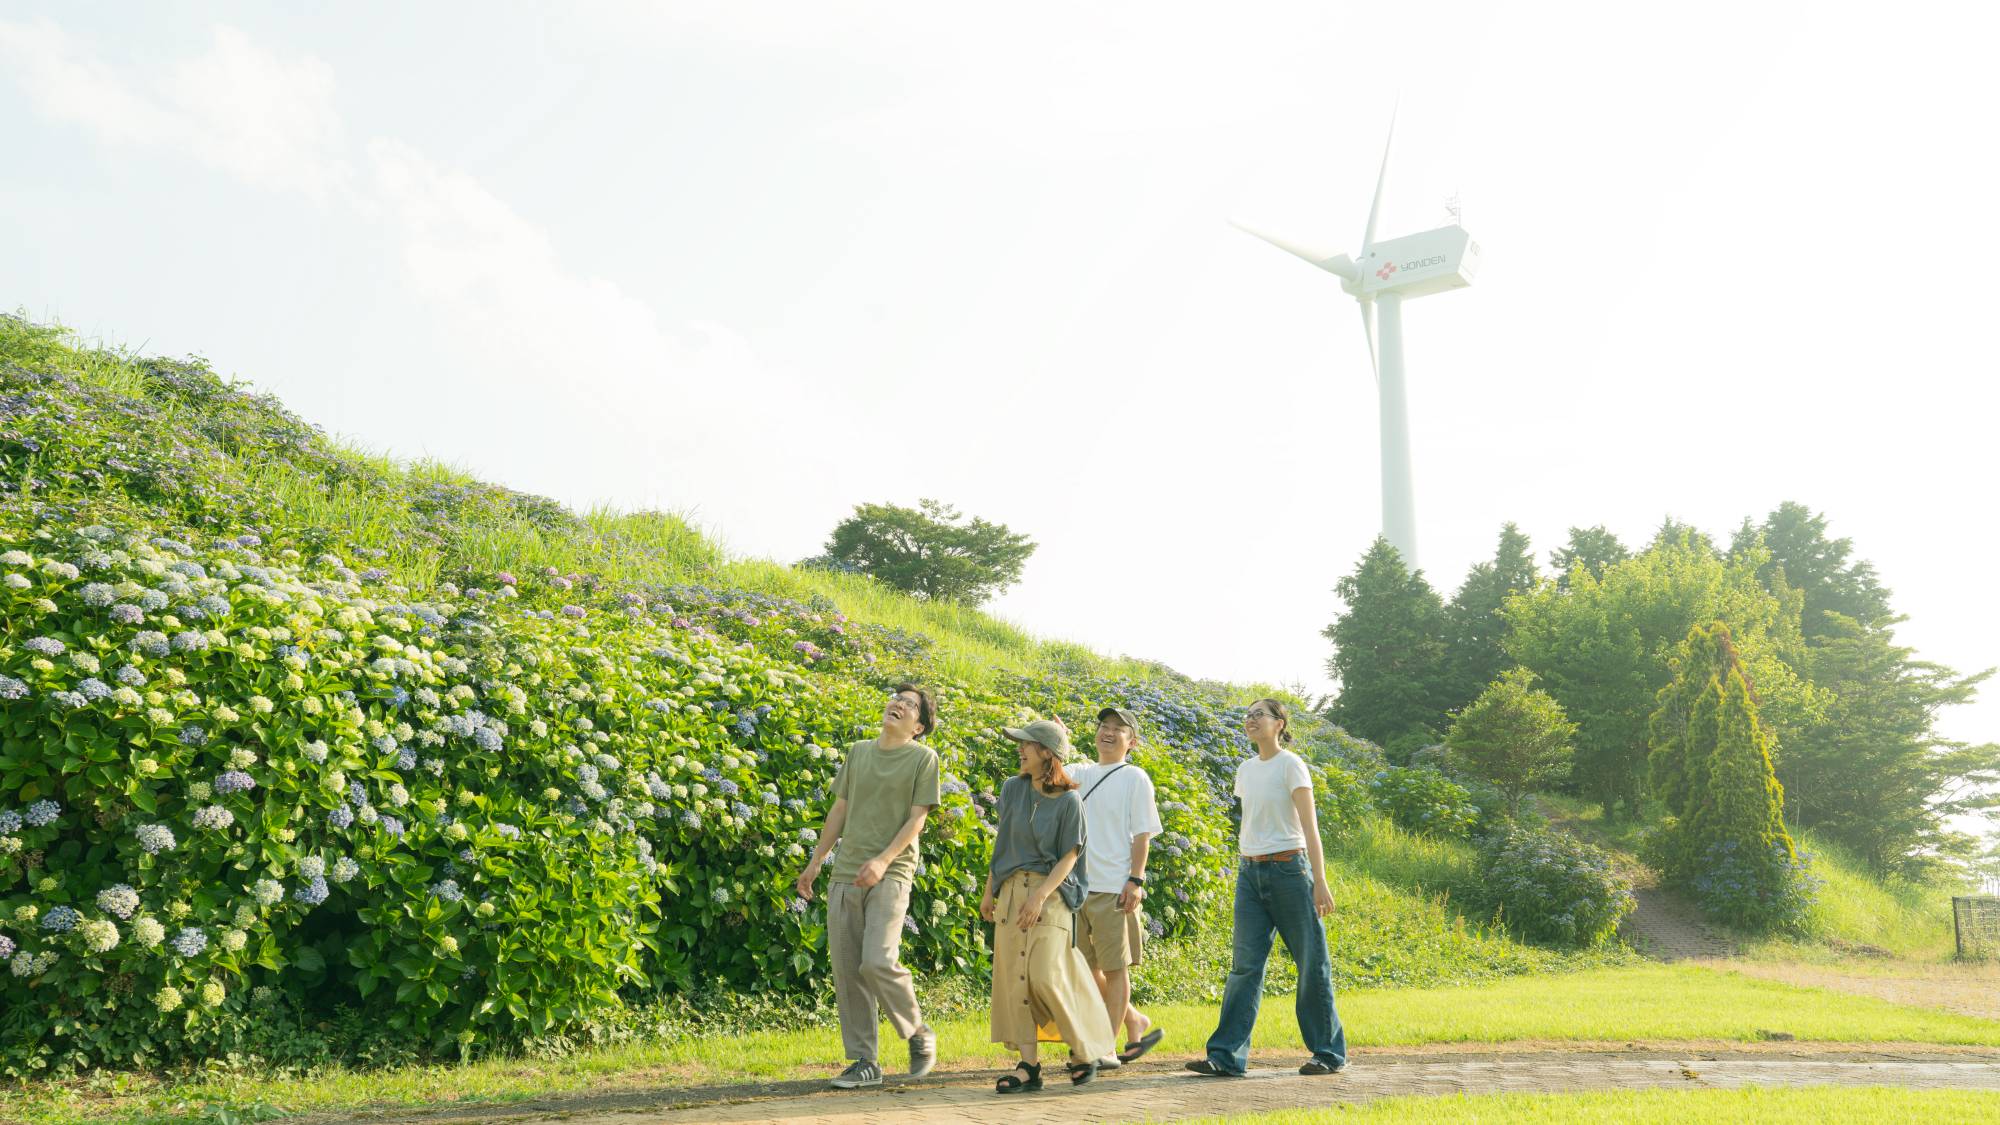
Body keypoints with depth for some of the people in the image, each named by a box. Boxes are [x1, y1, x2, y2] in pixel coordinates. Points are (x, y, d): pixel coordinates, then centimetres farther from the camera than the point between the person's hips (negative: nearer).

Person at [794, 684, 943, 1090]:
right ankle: (864, 1062, 11)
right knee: (846, 972, 2)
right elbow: (839, 810, 19)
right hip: (845, 874, 5)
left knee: (878, 962, -18)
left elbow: (917, 818, -6)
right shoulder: (858, 752, 15)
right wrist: (814, 864, 17)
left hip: (890, 875, -5)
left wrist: (883, 860, -19)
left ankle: (918, 1035, 8)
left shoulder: (923, 758, 0)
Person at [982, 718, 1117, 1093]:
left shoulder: (1069, 800, -7)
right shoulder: (1013, 789, 6)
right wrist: (989, 891, 15)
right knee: (1013, 979, -1)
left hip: (1051, 892, -5)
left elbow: (1069, 856, -7)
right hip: (1011, 889, 5)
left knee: (1047, 977, -12)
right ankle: (1029, 1065, 4)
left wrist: (1040, 896, -17)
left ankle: (1083, 1049, 11)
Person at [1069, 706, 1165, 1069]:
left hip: (1113, 888, -6)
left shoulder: (1135, 778, -1)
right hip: (1078, 885, 6)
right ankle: (1137, 1023, 29)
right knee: (1084, 966, 12)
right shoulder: (1079, 773, 14)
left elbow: (1142, 834, -5)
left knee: (1114, 967, 1)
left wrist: (1135, 880, -13)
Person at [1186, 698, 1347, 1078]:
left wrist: (1319, 881, -15)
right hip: (1250, 872, 6)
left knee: (1311, 961, 3)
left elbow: (1309, 825, -11)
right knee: (1245, 963, 0)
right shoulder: (1245, 769, 13)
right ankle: (1228, 1056, -2)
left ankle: (1329, 1052, 15)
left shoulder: (1291, 765, -6)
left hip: (1287, 868, -6)